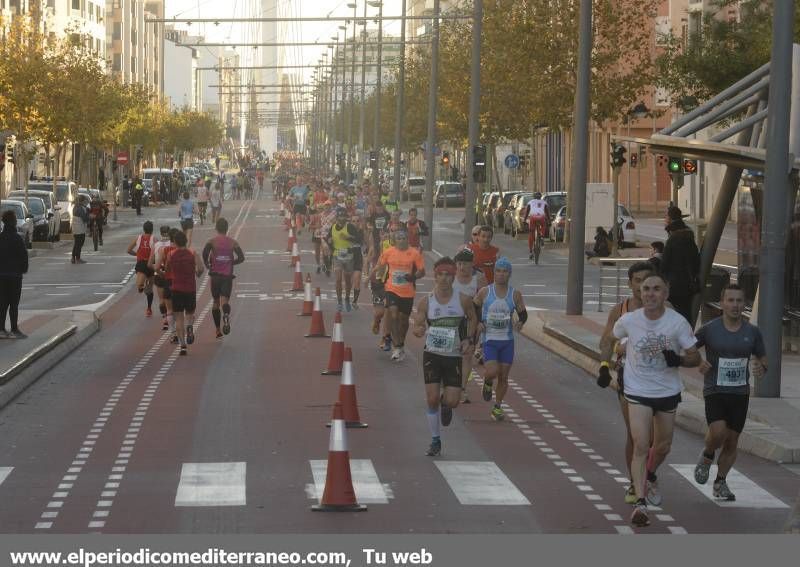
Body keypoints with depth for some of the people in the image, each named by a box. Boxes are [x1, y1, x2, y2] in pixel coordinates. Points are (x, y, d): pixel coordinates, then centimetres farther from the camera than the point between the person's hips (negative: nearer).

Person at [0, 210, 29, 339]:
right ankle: (14, 330, 0)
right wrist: (24, 269, 3)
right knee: (14, 303, -1)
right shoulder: (17, 238, -15)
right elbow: (23, 255, -12)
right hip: (15, 275, -5)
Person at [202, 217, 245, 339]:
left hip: (215, 275, 0)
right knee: (225, 300, -7)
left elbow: (205, 253, -18)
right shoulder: (233, 242, 4)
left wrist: (207, 264, 0)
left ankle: (218, 330, 16)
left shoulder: (212, 242, -1)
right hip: (228, 276, 0)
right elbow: (241, 258, -1)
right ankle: (226, 315, -43)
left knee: (216, 302, 14)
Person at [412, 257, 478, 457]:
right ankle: (435, 440, 11)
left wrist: (469, 339, -3)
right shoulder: (426, 301, -5)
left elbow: (473, 319, 12)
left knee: (452, 401, -6)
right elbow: (417, 326, -1)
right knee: (432, 399, -5)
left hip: (454, 357, 0)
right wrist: (420, 330, -25)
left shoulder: (463, 300, -5)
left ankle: (445, 405, 34)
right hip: (432, 355, 0)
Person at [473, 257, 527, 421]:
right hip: (489, 339, -2)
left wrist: (520, 322, -15)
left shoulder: (515, 294, -1)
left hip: (507, 340, 2)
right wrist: (478, 323, -9)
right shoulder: (484, 292, -4)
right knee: (492, 372, -18)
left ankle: (497, 407, 21)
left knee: (503, 377, 4)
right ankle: (487, 383, 19)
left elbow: (523, 314, 7)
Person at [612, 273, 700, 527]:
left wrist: (678, 360, -26)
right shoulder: (628, 320, -12)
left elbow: (695, 357, -6)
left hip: (668, 391, 2)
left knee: (663, 446, 17)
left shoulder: (677, 322, -14)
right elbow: (613, 338, 12)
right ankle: (640, 503, -18)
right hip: (638, 392, -2)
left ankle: (650, 476, 50)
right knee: (640, 446, -15)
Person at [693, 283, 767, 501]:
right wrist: (697, 363, -13)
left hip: (740, 393, 3)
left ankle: (720, 483, 23)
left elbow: (763, 358, 14)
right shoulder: (709, 329, -5)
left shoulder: (752, 332, 2)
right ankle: (707, 456, 10)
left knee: (732, 441, 6)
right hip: (715, 391, -3)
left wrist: (762, 367, -10)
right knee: (718, 433, -23)